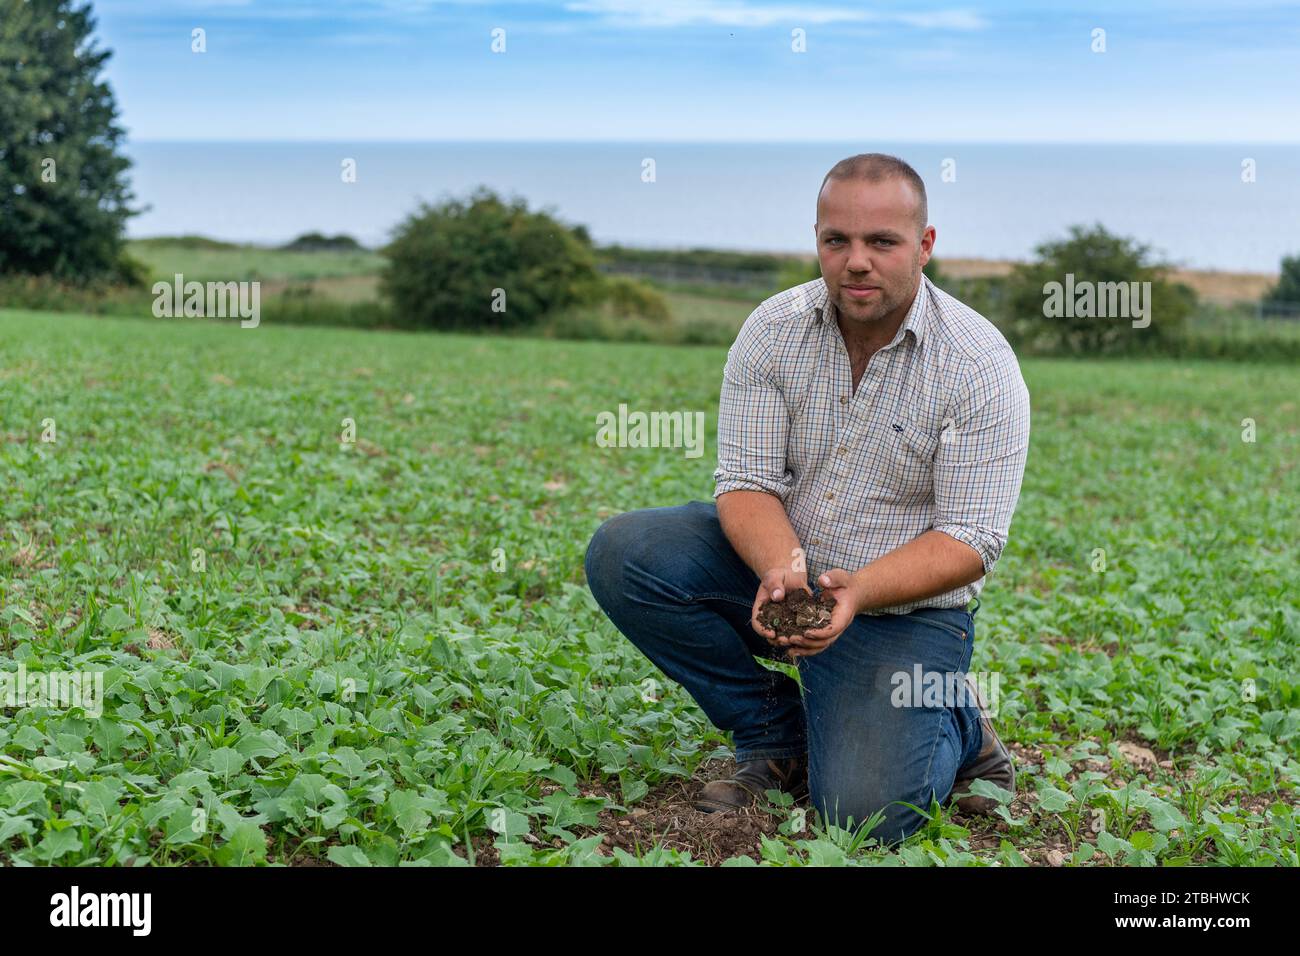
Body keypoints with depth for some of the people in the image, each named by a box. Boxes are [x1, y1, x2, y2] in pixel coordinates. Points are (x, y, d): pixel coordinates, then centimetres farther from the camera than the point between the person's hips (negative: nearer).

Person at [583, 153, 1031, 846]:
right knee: (621, 553, -20)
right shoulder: (772, 331, -7)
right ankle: (774, 733, -2)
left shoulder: (980, 366, -16)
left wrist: (858, 590, -34)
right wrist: (784, 569, -33)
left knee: (864, 812, -23)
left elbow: (968, 541, -17)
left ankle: (956, 723, 14)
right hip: (778, 566, 4)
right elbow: (746, 481, -10)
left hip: (903, 603, -4)